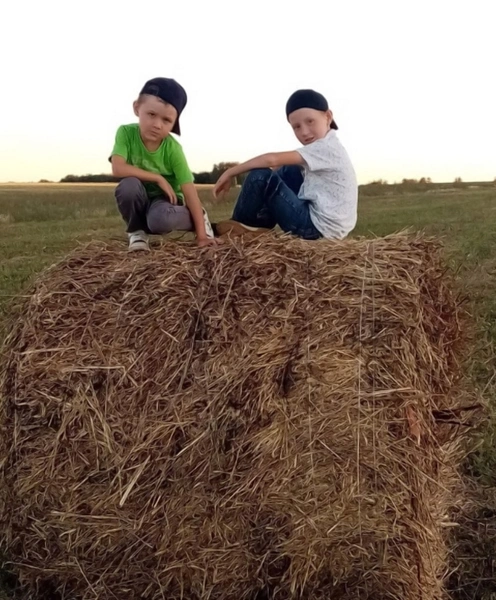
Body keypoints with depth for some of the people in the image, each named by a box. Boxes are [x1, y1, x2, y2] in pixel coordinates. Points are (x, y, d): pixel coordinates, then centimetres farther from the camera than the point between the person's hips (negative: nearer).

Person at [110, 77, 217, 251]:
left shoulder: (172, 148, -19)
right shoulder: (126, 132, -17)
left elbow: (189, 191, -20)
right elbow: (118, 169, -29)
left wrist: (201, 234, -25)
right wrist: (158, 178, -26)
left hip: (164, 199, -1)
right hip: (139, 201, 1)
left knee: (160, 219, -36)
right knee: (129, 184, -33)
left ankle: (196, 218, -2)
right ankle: (136, 231, -7)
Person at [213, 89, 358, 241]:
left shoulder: (327, 147, -17)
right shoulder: (327, 148, 12)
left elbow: (272, 159, -22)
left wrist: (230, 172, -14)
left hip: (318, 226, -10)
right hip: (320, 222, 10)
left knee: (260, 175, -10)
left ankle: (241, 226, 11)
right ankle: (261, 222, 14)